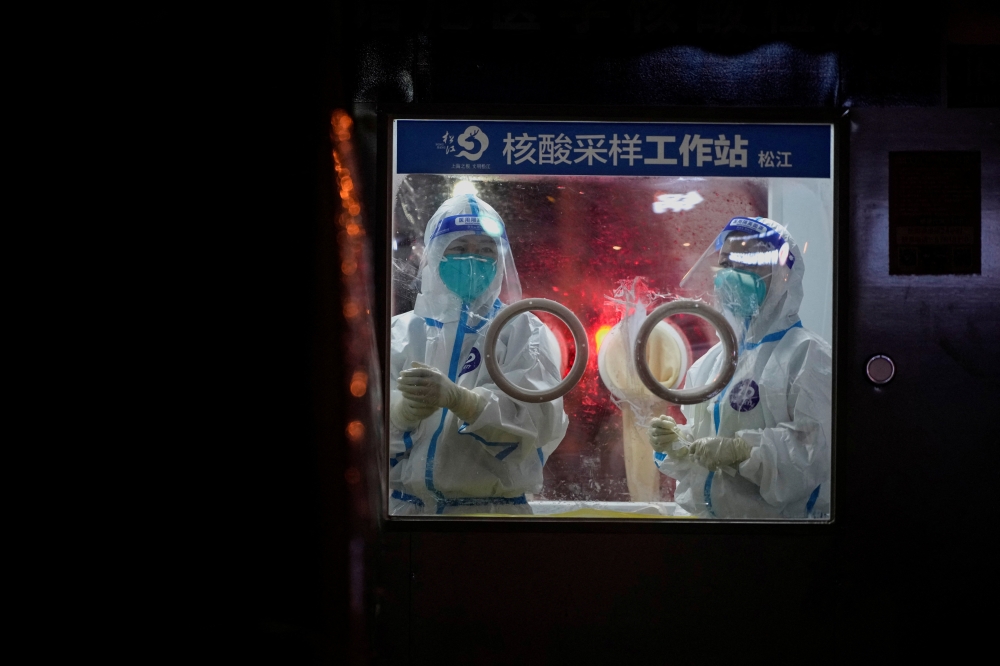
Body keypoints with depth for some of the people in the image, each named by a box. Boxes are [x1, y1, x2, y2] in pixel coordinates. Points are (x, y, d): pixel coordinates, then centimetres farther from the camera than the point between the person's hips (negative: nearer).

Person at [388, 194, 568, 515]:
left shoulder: (525, 331, 0)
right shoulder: (401, 330, 5)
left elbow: (540, 416, -16)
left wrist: (456, 398, -30)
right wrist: (403, 410, -27)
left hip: (493, 507, -1)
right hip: (406, 505, 1)